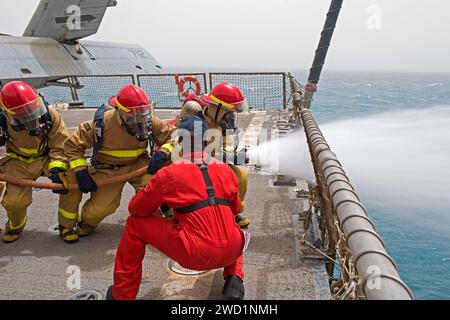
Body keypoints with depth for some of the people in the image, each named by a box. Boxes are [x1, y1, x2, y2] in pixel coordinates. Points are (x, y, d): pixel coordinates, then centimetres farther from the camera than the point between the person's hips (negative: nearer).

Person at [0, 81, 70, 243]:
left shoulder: (50, 115, -21)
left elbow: (60, 145, -16)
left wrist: (57, 170, -28)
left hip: (47, 158, 0)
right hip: (19, 163, 0)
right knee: (14, 201, -16)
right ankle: (16, 225, 24)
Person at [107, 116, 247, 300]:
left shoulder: (169, 174, -4)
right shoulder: (226, 170, 9)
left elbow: (136, 209, 8)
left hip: (195, 256, -4)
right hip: (231, 252, 5)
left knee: (135, 224, 11)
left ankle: (122, 293, 20)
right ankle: (234, 279, 19)